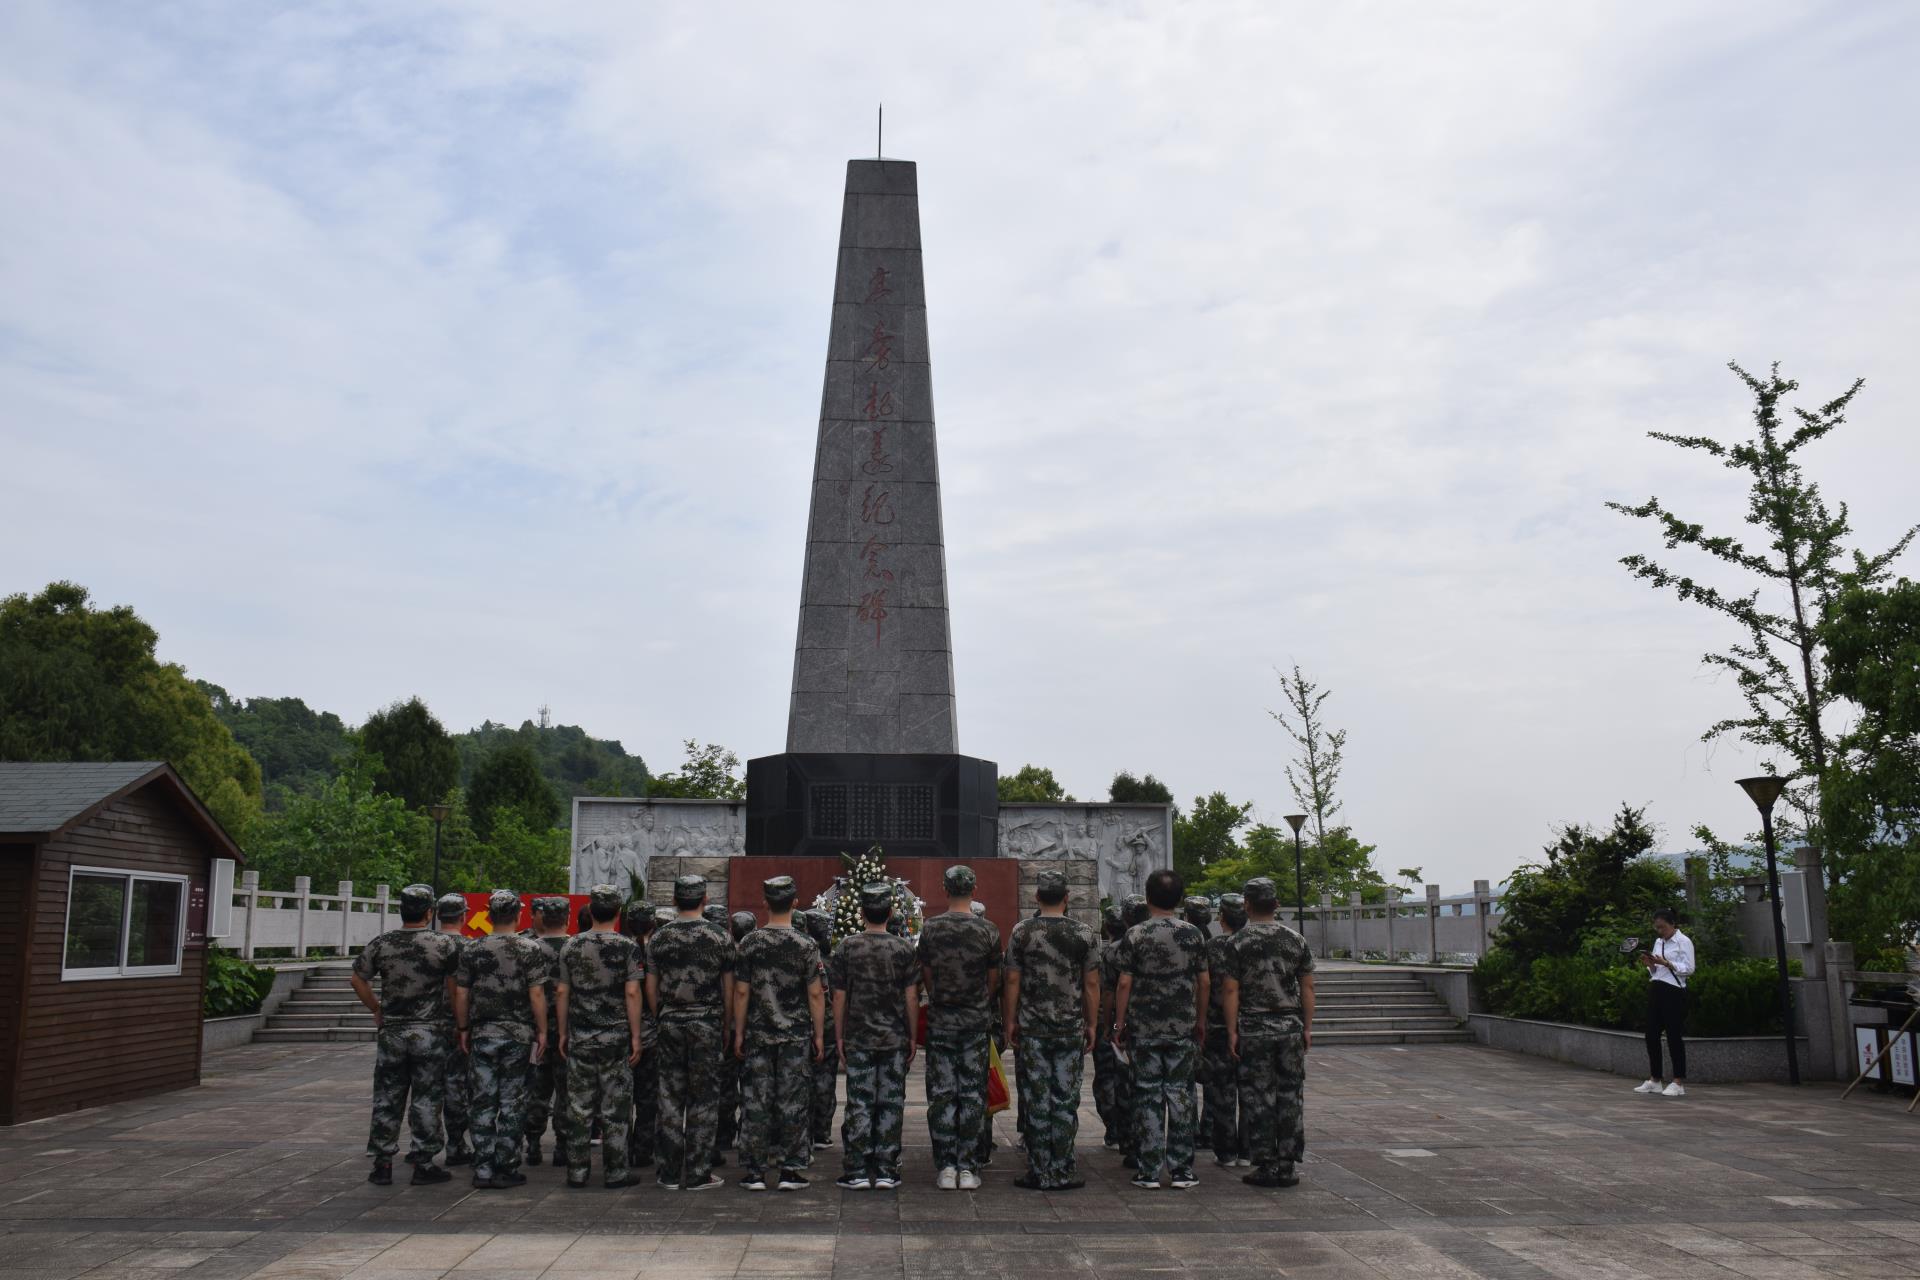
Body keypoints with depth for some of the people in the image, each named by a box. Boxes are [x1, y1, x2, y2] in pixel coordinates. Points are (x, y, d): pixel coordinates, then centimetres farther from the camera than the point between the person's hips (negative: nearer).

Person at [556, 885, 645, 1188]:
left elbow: (561, 992, 6)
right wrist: (636, 1037, -5)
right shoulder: (627, 948, -7)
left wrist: (563, 1033, 14)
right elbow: (632, 993, -10)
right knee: (614, 1107, 3)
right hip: (616, 1038, -3)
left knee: (579, 1107, 9)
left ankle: (577, 1170, 14)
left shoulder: (572, 946, 3)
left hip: (579, 1038, 3)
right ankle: (615, 1171, 7)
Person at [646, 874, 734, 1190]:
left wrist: (660, 1018, 15)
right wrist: (727, 1026, 7)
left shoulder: (659, 936, 3)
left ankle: (670, 1172, 14)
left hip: (670, 1022, 3)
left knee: (671, 1096, 10)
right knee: (704, 1098, 3)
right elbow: (729, 987, -2)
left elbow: (651, 987, 5)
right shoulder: (719, 936, -4)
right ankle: (697, 1173, 4)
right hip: (707, 1022, -3)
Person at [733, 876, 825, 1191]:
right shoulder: (806, 944, -6)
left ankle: (755, 1172, 10)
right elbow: (815, 994, -5)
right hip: (796, 1035, -1)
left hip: (757, 1035, 1)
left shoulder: (749, 943, -2)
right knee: (793, 1102, 5)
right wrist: (819, 1035, 3)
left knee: (755, 1102, 7)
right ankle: (790, 1171, 6)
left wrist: (738, 1033, 6)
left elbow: (742, 992, -1)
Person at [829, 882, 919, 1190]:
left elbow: (839, 996, 0)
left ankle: (857, 1171, 6)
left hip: (858, 1038, 0)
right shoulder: (904, 948, -2)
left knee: (859, 1103, 5)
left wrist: (840, 1036, 9)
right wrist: (912, 1037, 8)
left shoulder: (847, 946, -2)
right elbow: (912, 997, -1)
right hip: (895, 1038, 0)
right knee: (891, 1103, 6)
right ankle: (886, 1171, 8)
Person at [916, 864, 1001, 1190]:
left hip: (940, 1021, 0)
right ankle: (968, 1169, 7)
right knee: (973, 1095, 6)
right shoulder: (988, 930, -5)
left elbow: (926, 977, 5)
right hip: (976, 1022, 0)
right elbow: (993, 979, 5)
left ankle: (946, 1168, 7)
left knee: (942, 1094, 6)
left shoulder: (930, 928, -5)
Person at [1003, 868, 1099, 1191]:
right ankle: (1062, 1171, 9)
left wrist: (1010, 1021, 6)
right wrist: (1092, 1024, 8)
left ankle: (1040, 1172, 8)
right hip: (1071, 1029, 0)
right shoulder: (1084, 934, -2)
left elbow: (1012, 980, -2)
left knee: (1037, 1101, 5)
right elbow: (1092, 984, 0)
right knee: (1066, 1101, 7)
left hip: (1032, 1030, 0)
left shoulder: (1022, 931, -3)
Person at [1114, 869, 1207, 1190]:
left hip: (1143, 1028, -2)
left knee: (1147, 1095, 3)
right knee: (1180, 1093, 7)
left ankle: (1149, 1171, 5)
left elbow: (1125, 984, -7)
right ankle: (1181, 1170, 8)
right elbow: (1203, 982, 4)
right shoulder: (1193, 934, 1)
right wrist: (1201, 1021, 15)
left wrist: (1119, 1023, 1)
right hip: (1182, 1028, 2)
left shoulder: (1135, 935, -6)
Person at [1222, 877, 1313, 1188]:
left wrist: (1232, 1032, -3)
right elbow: (1307, 988, 5)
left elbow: (1231, 991, -8)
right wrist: (1307, 1026, 12)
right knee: (1290, 1095, 9)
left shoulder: (1239, 943, -6)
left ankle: (1266, 1165, 4)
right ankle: (1287, 1165, 11)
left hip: (1254, 1028, -3)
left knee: (1258, 1097, 4)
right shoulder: (1296, 940, 4)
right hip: (1290, 1026, 3)